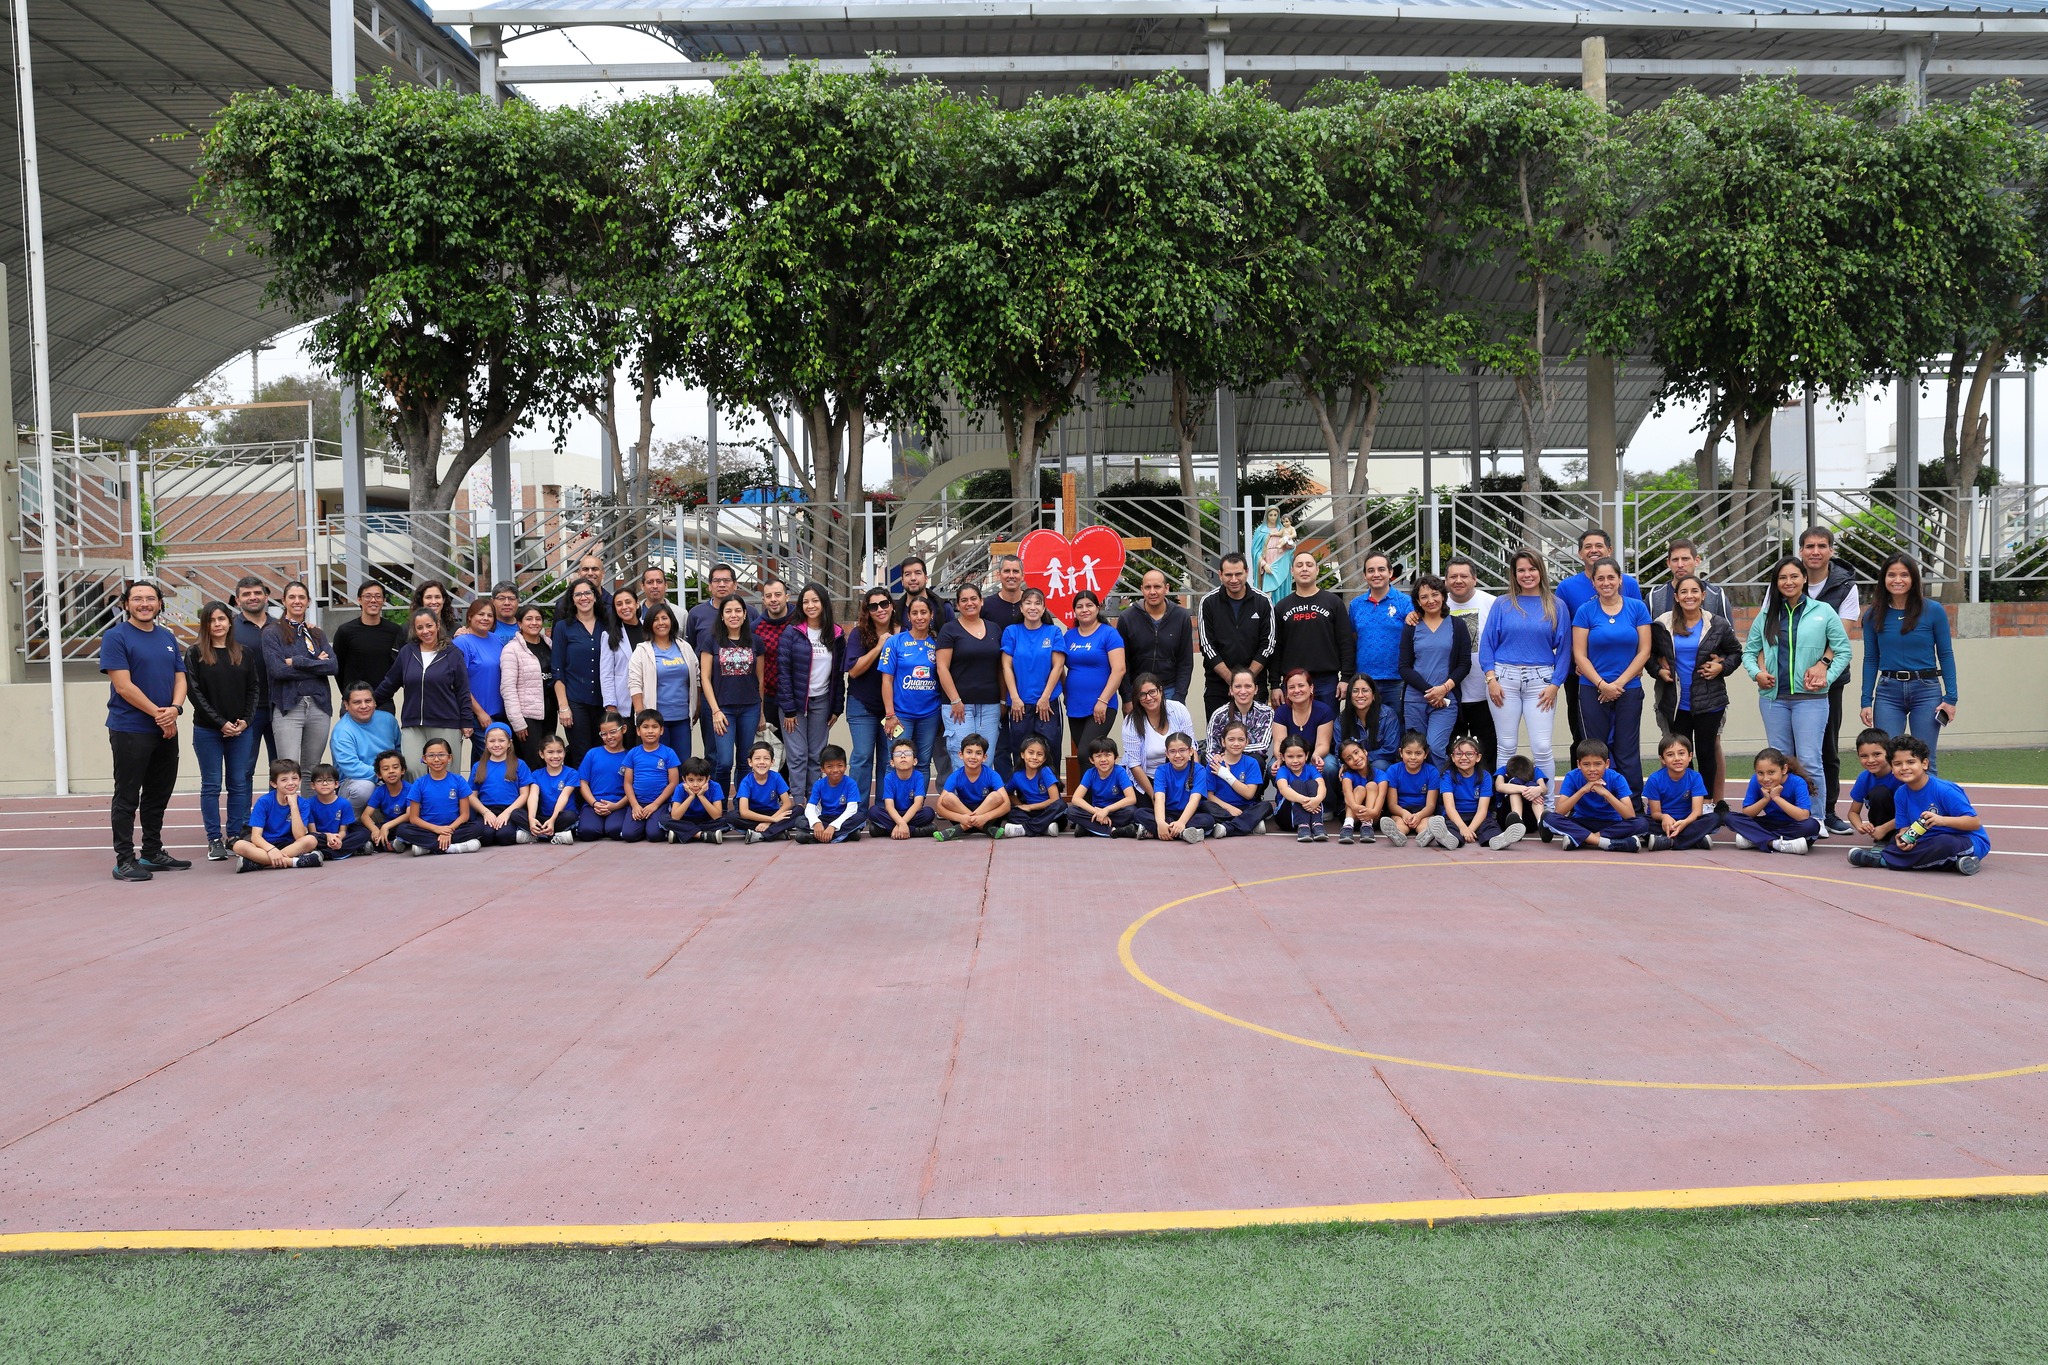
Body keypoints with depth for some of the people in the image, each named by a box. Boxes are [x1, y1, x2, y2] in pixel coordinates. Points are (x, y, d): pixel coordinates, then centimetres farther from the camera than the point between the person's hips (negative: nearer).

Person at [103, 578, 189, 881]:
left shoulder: (167, 637, 13)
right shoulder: (116, 637, -6)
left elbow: (180, 678, 10)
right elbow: (123, 686, -13)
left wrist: (174, 709, -9)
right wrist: (158, 713, -14)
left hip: (166, 731, 6)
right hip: (130, 729, -6)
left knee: (159, 796, 13)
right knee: (127, 797, -1)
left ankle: (153, 853, 23)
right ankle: (124, 859, 3)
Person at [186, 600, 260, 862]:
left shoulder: (242, 653, 9)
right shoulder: (195, 654, 0)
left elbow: (253, 690, 10)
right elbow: (194, 692, -6)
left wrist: (245, 720, -5)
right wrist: (221, 723, -11)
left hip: (241, 730, 3)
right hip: (207, 731, -3)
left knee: (239, 784, 3)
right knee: (211, 786, 2)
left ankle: (236, 837, 9)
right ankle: (214, 840, 6)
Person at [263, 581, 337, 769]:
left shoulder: (318, 634, 17)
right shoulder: (272, 632, 5)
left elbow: (333, 666, 0)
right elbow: (277, 669, -10)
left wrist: (297, 661, -8)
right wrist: (317, 664, -5)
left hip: (319, 706, 4)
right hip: (287, 706, -4)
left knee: (312, 770, 7)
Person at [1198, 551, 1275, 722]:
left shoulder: (1263, 602, 1)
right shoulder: (1208, 602, -1)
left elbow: (1267, 645, 0)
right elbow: (1207, 646, -4)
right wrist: (1231, 679, -11)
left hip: (1254, 683, 0)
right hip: (1217, 684, 0)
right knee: (1217, 733, -1)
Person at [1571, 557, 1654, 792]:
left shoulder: (1637, 608, 2)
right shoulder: (1585, 611, 0)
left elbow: (1644, 651, 0)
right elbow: (1579, 654, -2)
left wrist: (1620, 683, -8)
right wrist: (1602, 684, -12)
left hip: (1629, 689, 0)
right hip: (1593, 691, 0)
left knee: (1627, 752, 2)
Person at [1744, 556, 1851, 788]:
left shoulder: (1823, 611, 3)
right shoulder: (1766, 616, 11)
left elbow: (1843, 650, 3)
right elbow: (1749, 651, 14)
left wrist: (1826, 675, -10)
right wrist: (1757, 673, -5)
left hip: (1811, 697, -3)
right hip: (1773, 697, 3)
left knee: (1809, 762, -8)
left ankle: (1819, 807, -2)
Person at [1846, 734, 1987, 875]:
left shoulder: (1944, 791, -19)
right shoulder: (1901, 794, 1)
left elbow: (1975, 822, -19)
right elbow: (1905, 826, 3)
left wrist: (1942, 820, -34)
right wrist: (1902, 836, -22)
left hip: (1972, 843, -7)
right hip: (1932, 841, 7)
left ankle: (1882, 859, -28)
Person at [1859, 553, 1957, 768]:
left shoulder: (1933, 611, 0)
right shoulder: (1875, 615, 4)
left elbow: (1945, 654, 2)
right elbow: (1870, 659, 7)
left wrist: (1950, 697, -4)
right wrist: (1866, 701, 2)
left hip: (1926, 690, -1)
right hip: (1888, 692, 1)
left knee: (1924, 761, 2)